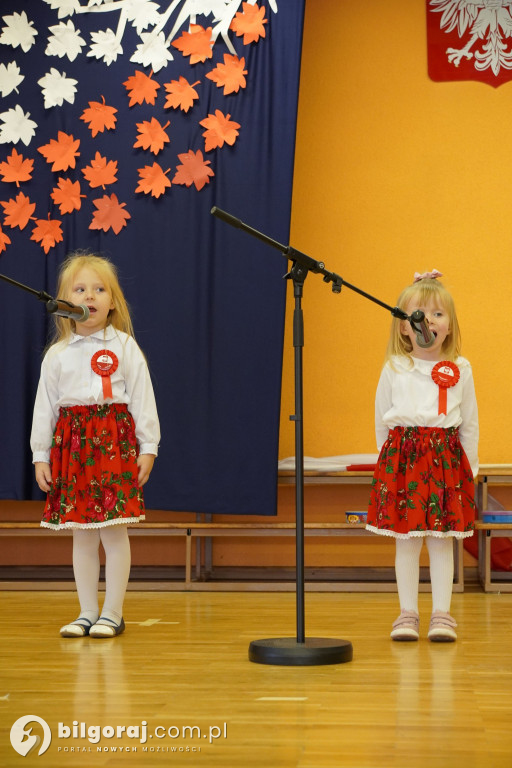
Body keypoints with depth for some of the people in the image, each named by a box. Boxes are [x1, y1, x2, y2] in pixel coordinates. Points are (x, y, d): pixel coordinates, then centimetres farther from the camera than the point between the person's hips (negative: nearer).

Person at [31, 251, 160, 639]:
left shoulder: (124, 347, 1)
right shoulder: (57, 355, 8)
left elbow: (143, 399, 0)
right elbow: (44, 406, 10)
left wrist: (147, 447, -5)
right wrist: (40, 455, 5)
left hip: (115, 441, -3)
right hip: (72, 444, 3)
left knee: (114, 531, -2)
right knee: (82, 534, 7)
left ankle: (113, 613, 7)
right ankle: (87, 613, 16)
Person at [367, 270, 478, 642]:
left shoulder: (460, 369, 4)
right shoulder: (394, 369, 3)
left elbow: (470, 423, 9)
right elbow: (382, 420, 11)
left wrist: (469, 465, 8)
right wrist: (390, 456, 10)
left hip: (445, 456, 0)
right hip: (402, 454, 0)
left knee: (442, 540, 2)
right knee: (406, 539, 2)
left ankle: (441, 615, 9)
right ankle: (408, 614, 10)